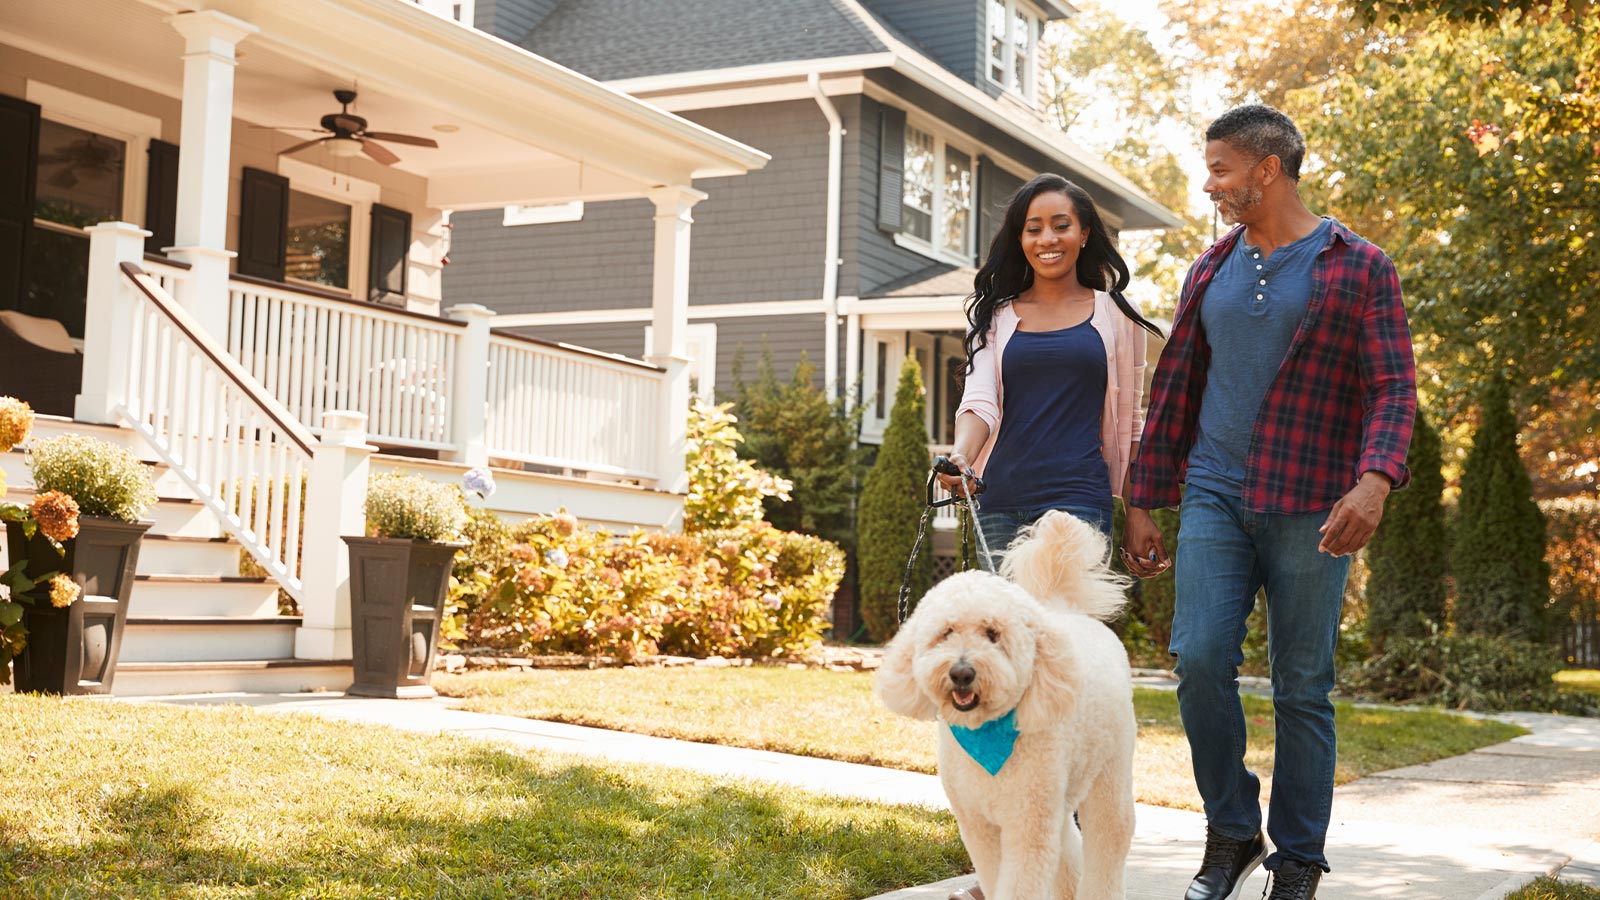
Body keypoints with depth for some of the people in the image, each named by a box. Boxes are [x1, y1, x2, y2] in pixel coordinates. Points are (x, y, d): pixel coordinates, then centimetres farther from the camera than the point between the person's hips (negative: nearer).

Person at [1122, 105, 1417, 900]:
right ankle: (1230, 832, 8)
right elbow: (1174, 388, 17)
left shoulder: (1357, 267, 0)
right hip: (1215, 497, 3)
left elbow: (1394, 387, -7)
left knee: (1301, 686, 2)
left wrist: (1375, 480, -25)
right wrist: (1143, 501, 13)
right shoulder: (1210, 271, 14)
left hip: (1310, 507, -3)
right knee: (1199, 658, -11)